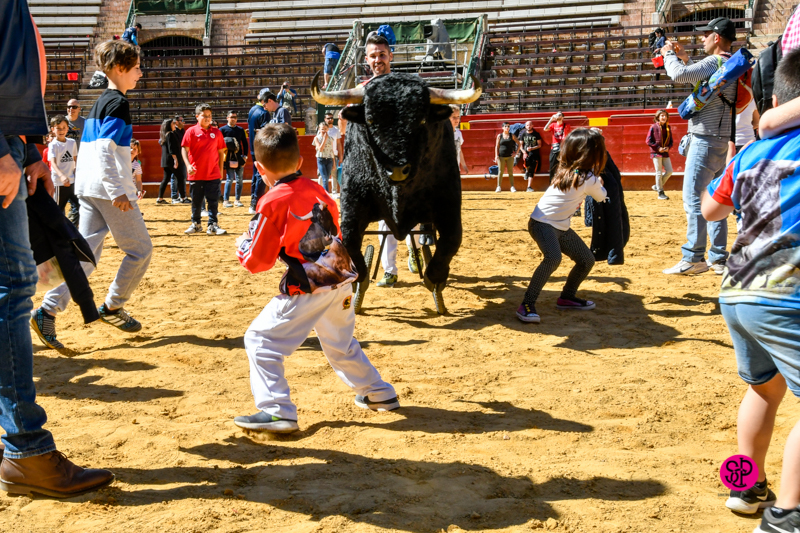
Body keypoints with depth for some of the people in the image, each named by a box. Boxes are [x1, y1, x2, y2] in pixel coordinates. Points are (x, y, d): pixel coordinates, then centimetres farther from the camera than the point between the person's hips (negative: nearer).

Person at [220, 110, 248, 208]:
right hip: (228, 158, -4)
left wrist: (245, 155, 6)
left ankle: (238, 200, 12)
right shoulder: (222, 129, 4)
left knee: (240, 179, 3)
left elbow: (245, 143, 16)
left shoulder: (241, 129, 14)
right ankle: (226, 200, -1)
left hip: (239, 157, 4)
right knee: (229, 179, -7)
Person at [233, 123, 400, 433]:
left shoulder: (272, 203, -9)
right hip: (342, 279, 8)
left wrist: (242, 247, 14)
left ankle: (277, 411, -6)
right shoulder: (316, 190, 10)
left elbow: (258, 262, -6)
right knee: (340, 343, 27)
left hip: (308, 289, -8)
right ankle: (379, 394, 39)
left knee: (260, 340, 1)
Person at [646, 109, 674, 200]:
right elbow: (648, 140, -7)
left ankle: (657, 186, 20)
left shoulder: (668, 127, 9)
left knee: (669, 171, 1)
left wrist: (668, 147, -6)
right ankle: (660, 193, 4)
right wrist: (658, 148, -14)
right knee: (659, 172, -3)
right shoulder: (653, 127, -5)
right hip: (656, 152, -5)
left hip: (665, 153, 5)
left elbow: (671, 141, 15)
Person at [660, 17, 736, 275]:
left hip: (706, 140, -10)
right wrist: (685, 57, 24)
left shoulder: (714, 62, -14)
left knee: (694, 199, -10)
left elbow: (679, 75, -23)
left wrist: (668, 54, -4)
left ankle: (693, 258, -11)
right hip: (720, 140, 10)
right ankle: (718, 258, 15)